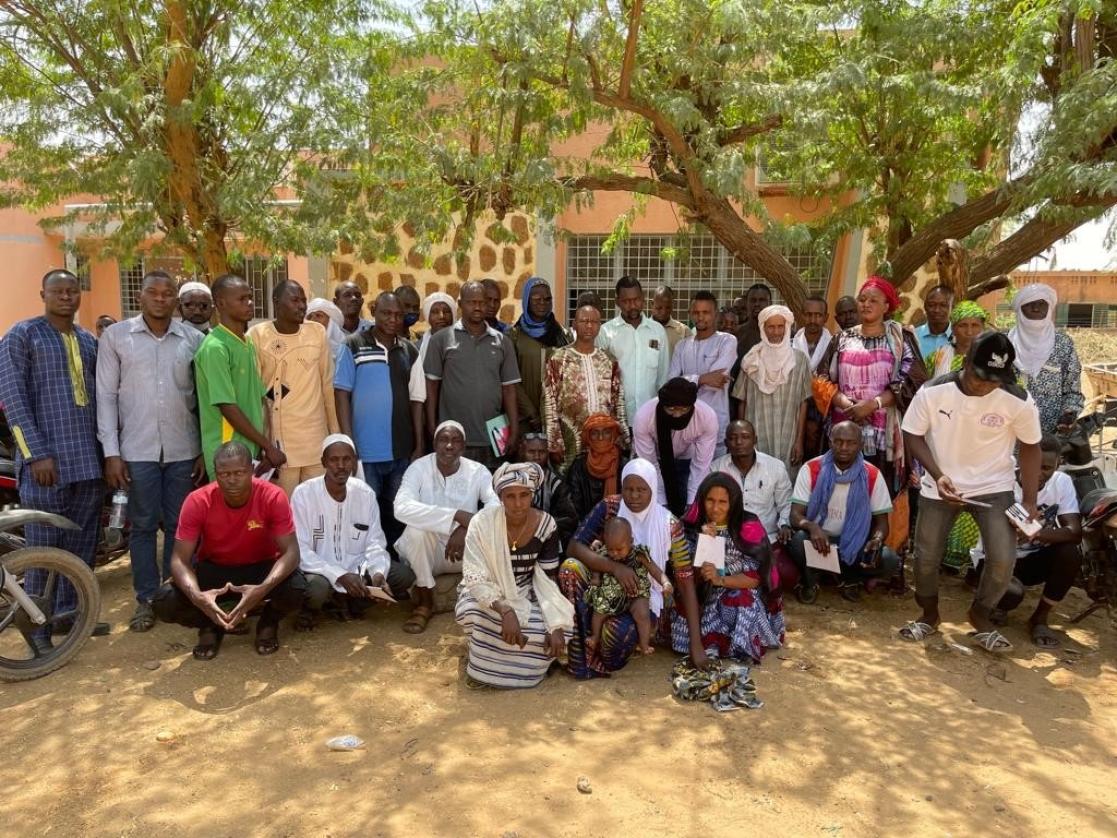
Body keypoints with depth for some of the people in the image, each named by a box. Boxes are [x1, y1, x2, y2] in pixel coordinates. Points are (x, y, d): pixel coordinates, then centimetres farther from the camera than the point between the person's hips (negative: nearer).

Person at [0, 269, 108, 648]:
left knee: (83, 543, 12)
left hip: (90, 457, 6)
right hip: (46, 457, -5)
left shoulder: (89, 341, 15)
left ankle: (68, 612, 26)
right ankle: (37, 625, 13)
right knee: (43, 546, 0)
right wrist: (36, 454, -15)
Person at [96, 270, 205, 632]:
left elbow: (204, 397, 5)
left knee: (179, 525, 8)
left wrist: (205, 450, 2)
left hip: (183, 450, 1)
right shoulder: (115, 336, 1)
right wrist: (111, 452, -5)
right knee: (143, 526, 6)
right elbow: (106, 395, 1)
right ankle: (147, 599, 18)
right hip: (137, 450, -1)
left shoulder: (193, 339, 3)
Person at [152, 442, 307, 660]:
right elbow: (180, 559, -21)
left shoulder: (273, 497, -24)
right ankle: (210, 625, 9)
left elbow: (291, 551, -26)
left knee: (297, 590, -32)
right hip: (213, 569, 1)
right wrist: (197, 596, -43)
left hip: (261, 568, -1)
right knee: (164, 603, -25)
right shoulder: (197, 502, -21)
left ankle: (269, 622, 4)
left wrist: (263, 589, -45)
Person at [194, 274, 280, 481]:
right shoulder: (215, 348, -14)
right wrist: (268, 445, -15)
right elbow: (227, 407, -18)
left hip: (252, 450, 8)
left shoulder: (248, 344, 11)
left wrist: (264, 447, 6)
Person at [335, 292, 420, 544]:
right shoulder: (353, 346, -2)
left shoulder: (410, 351, 8)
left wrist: (418, 445, 7)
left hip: (402, 450, 3)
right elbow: (342, 394, -4)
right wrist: (348, 442, -10)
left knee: (398, 511, 12)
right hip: (365, 449, -3)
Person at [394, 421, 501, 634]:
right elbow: (401, 508, -33)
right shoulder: (419, 468, -14)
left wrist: (467, 527, -40)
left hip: (462, 551, 1)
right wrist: (457, 515, -39)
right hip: (425, 552, -1)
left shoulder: (478, 471, -8)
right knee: (417, 528, -32)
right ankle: (426, 601, -11)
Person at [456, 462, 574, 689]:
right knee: (473, 614, -35)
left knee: (556, 633, -23)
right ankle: (480, 665, -1)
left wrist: (557, 625, -24)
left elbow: (547, 581, -11)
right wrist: (506, 611, -40)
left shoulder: (546, 525, -14)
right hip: (488, 596, -2)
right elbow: (475, 579, -24)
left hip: (526, 597, 2)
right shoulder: (483, 523, -22)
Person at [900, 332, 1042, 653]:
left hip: (994, 487, 0)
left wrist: (1030, 501, -5)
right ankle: (929, 614, 33)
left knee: (1003, 559, -13)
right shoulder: (932, 392, -19)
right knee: (926, 557, 4)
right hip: (939, 486, 0)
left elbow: (1029, 448, -2)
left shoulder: (1020, 402, -17)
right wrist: (938, 475, -21)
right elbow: (913, 436, -7)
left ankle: (980, 614, 18)